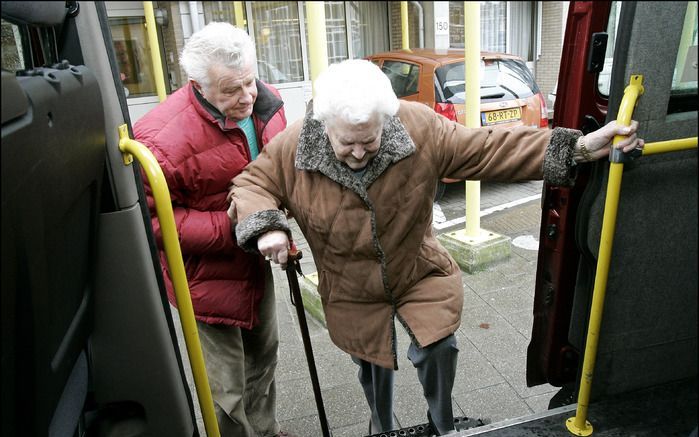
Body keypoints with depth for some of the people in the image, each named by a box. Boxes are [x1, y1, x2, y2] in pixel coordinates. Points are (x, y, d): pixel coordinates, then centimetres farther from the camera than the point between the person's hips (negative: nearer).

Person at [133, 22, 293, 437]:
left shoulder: (265, 102, -8)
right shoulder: (162, 138, -30)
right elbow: (153, 219, -22)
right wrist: (232, 227, -26)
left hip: (254, 259, 7)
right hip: (207, 274, -7)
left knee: (264, 356, 26)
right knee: (229, 389, 6)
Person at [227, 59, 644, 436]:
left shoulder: (420, 127, -22)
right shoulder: (292, 148, -21)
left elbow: (491, 148, -19)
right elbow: (252, 182, -8)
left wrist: (578, 148, -23)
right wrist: (266, 225, -29)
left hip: (421, 274, 0)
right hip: (352, 293, 1)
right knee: (373, 366, 20)